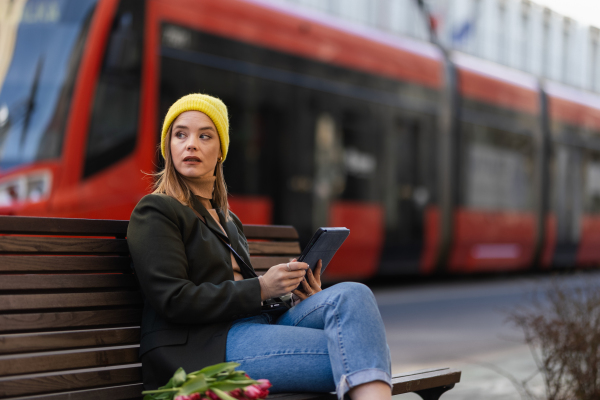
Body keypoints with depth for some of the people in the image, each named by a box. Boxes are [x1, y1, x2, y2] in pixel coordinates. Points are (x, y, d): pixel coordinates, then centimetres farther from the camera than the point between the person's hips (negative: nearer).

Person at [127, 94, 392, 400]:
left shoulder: (228, 221, 28)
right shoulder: (155, 212, 2)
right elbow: (174, 302, -10)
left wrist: (291, 291, 8)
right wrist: (261, 288, -10)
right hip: (199, 346, -7)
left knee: (351, 295, -20)